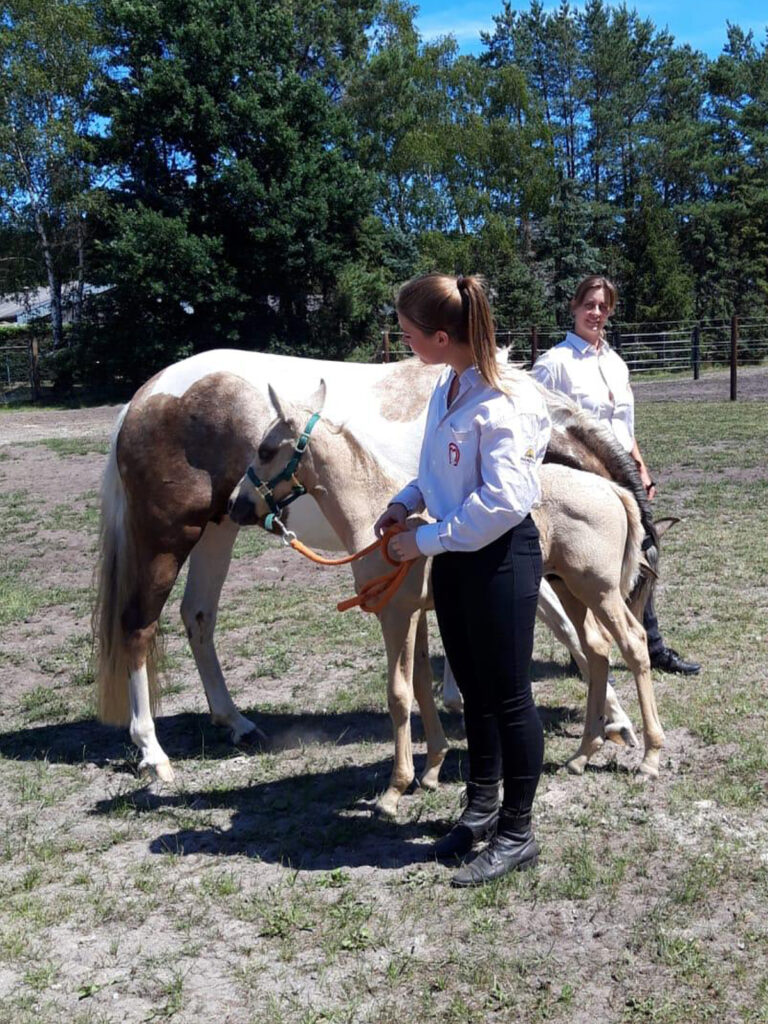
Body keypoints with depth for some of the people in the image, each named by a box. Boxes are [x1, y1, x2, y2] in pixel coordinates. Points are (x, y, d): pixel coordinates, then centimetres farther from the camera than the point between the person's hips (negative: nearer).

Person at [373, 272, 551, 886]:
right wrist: (406, 503, 4)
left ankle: (517, 835, 21)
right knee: (475, 692, 19)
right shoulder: (448, 387, 4)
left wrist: (426, 540, -20)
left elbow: (503, 500, -26)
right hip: (454, 558, 9)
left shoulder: (503, 399, -22)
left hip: (501, 556, -8)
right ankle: (482, 809, 36)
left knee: (508, 695, 4)